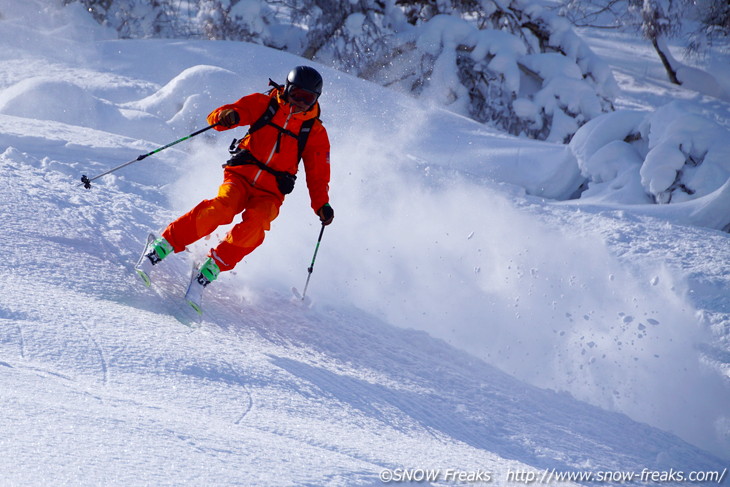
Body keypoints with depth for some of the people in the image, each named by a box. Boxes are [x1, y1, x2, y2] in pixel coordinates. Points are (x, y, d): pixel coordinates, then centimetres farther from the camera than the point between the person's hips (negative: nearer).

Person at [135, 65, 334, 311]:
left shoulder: (316, 133, 10)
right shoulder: (264, 104, 7)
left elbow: (318, 176, 12)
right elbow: (218, 116, 0)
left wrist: (322, 205, -4)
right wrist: (227, 116, -24)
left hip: (269, 193, 1)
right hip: (241, 175, -1)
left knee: (255, 224, -32)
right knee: (223, 207, -32)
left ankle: (209, 271, -29)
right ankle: (162, 246, -29)